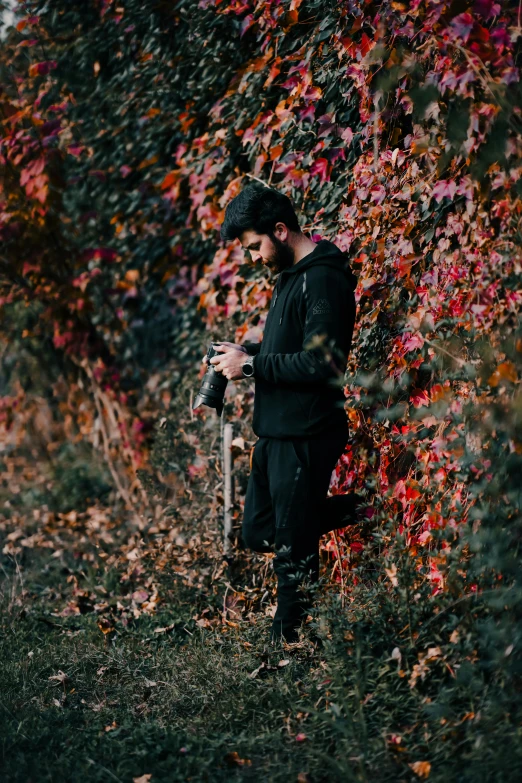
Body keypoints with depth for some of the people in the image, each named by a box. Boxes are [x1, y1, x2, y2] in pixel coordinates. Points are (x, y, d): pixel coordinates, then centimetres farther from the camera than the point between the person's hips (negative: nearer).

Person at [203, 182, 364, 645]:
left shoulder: (323, 279, -18)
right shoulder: (293, 274, 14)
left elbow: (322, 363, -24)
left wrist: (252, 365, -17)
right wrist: (247, 353, 6)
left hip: (305, 437, -10)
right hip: (277, 431, 10)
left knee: (292, 549, 1)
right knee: (259, 532, 17)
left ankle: (287, 639, 15)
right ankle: (351, 510, 25)